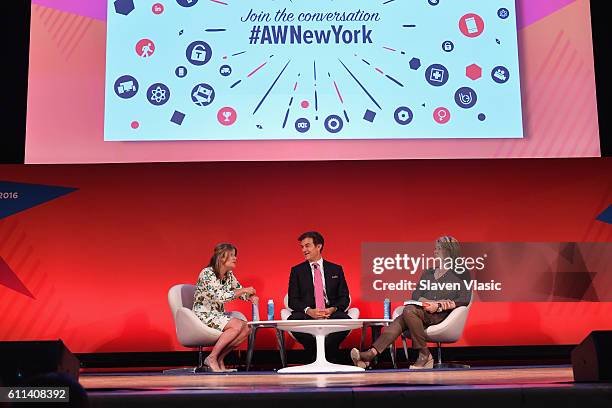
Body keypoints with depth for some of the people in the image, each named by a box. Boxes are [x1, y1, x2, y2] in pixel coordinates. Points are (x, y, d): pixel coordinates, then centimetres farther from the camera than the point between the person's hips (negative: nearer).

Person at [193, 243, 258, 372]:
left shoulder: (229, 275, 7)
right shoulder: (207, 273, -17)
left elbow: (239, 290, 16)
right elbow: (219, 296, -27)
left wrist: (251, 297, -8)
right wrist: (243, 290, -23)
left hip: (219, 314, 8)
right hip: (203, 314, -8)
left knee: (247, 329, -15)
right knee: (237, 325, -27)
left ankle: (219, 358, -6)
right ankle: (212, 358, -17)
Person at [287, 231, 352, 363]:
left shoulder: (336, 269, 15)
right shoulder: (297, 271, 13)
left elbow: (344, 297, 10)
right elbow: (292, 300, 4)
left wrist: (333, 309, -12)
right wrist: (308, 310, -16)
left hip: (331, 313, 0)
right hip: (307, 315, 0)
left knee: (346, 320, -32)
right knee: (293, 320, -33)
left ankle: (330, 359, -15)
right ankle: (314, 357, -13)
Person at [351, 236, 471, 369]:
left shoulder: (459, 275, 9)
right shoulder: (427, 273, 26)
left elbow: (465, 299, -6)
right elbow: (416, 295, 13)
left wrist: (438, 306, -16)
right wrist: (431, 302, -8)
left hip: (443, 315, -5)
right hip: (423, 313, 5)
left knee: (409, 310, -31)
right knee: (400, 321, -26)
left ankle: (425, 355, -27)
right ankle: (371, 353, -42)